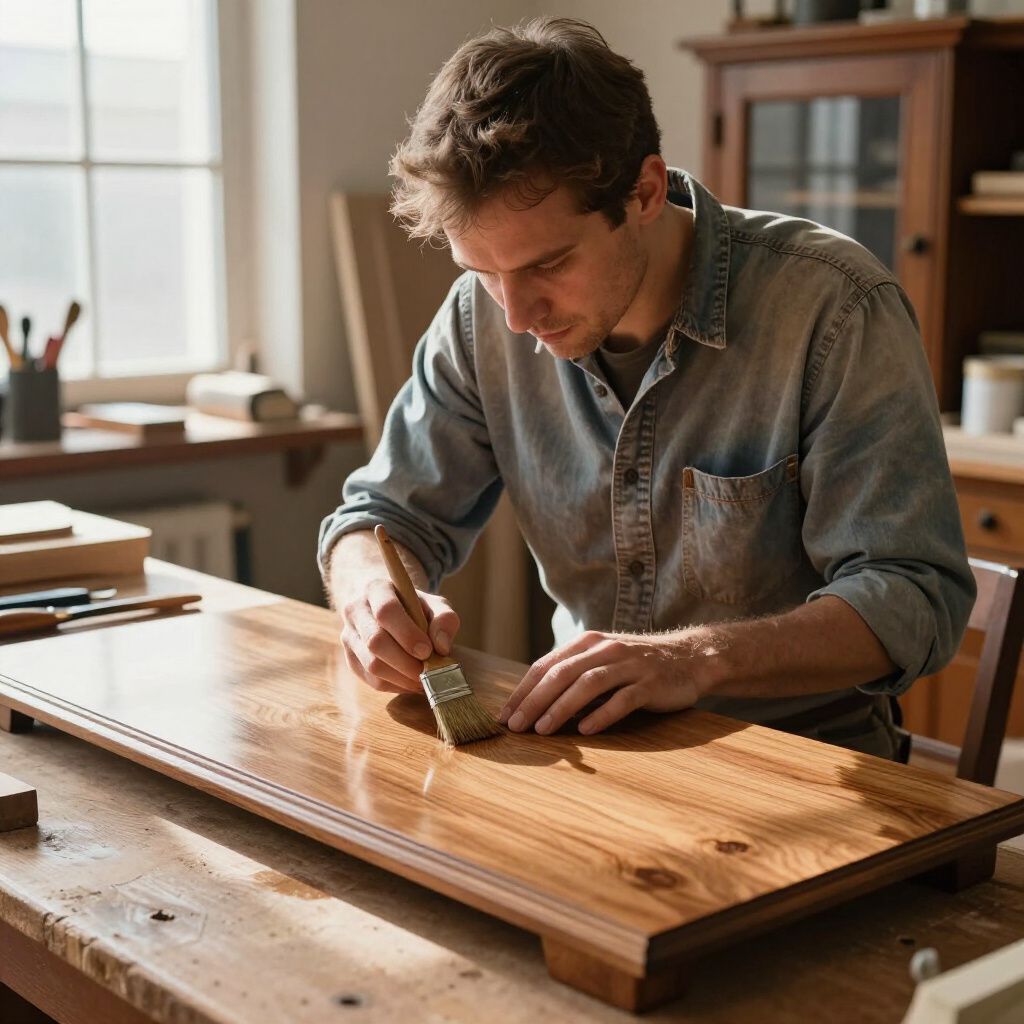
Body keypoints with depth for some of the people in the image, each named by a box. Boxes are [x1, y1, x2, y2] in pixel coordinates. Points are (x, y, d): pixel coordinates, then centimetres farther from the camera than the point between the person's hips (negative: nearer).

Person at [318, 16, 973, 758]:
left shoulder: (834, 308, -16)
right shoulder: (485, 315, -4)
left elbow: (916, 596, -17)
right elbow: (386, 513, 5)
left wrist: (699, 657, -33)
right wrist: (374, 594, -19)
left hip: (803, 748, -3)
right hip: (590, 740, 4)